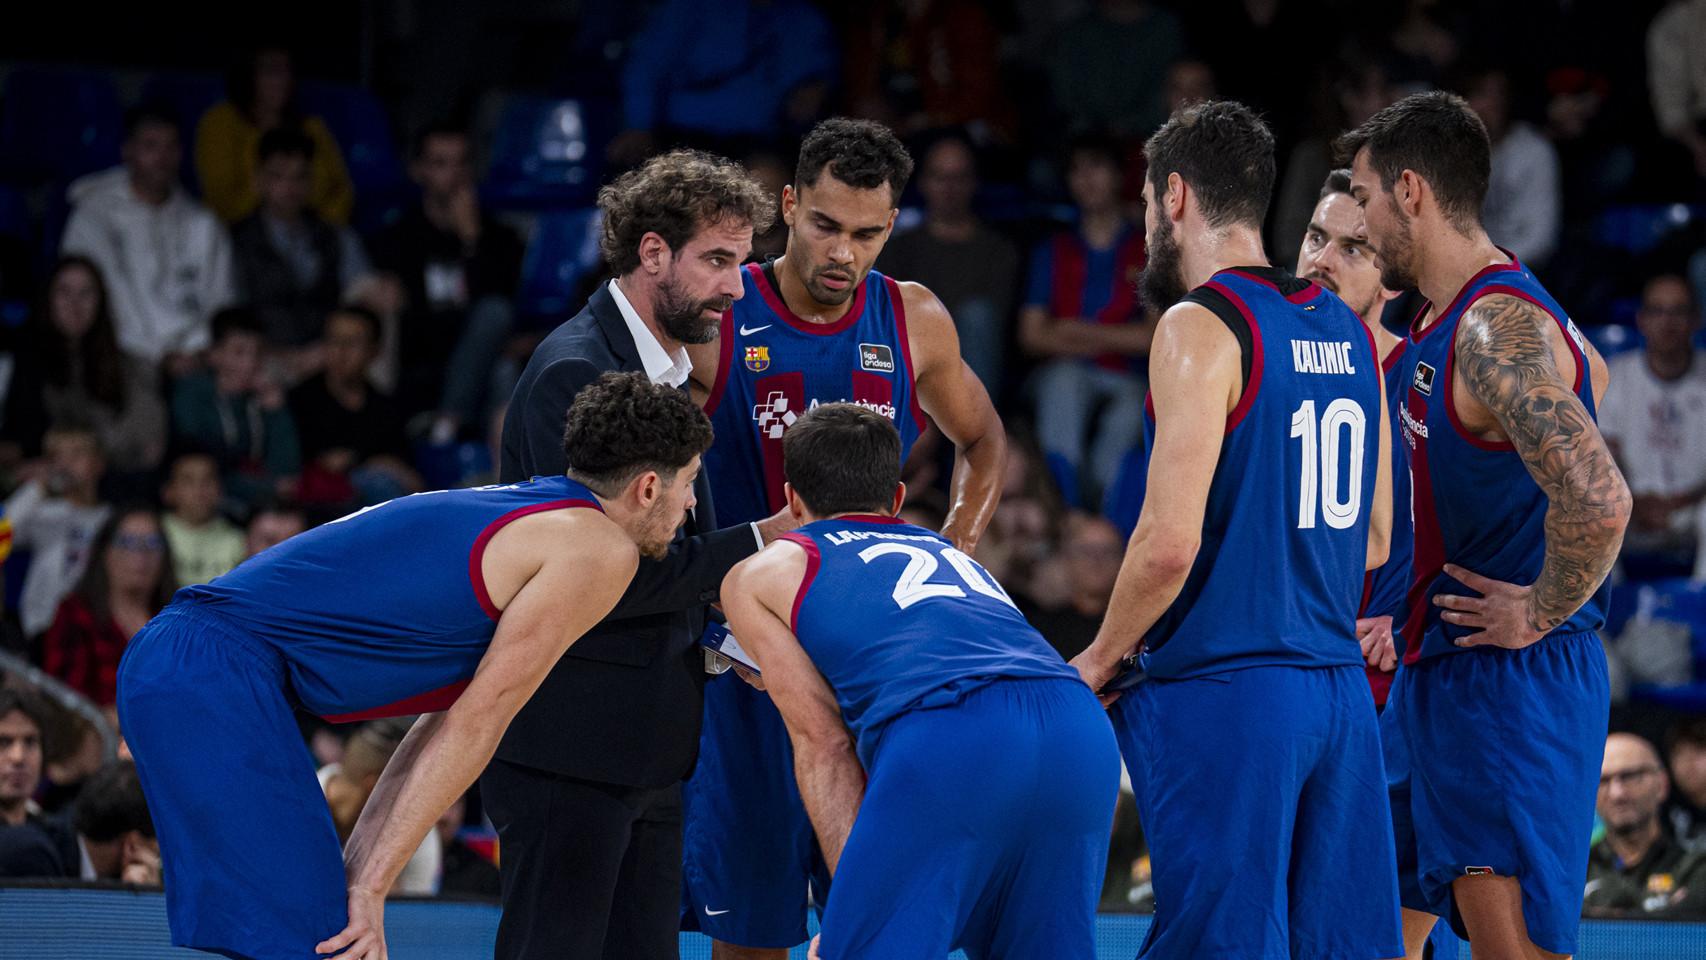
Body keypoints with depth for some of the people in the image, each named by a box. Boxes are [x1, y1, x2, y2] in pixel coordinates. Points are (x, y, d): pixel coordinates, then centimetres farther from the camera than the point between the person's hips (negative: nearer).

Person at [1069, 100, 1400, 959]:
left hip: (1222, 694, -7)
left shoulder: (1201, 326, -11)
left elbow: (1170, 541, -17)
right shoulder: (1346, 332, 12)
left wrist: (1101, 659, -2)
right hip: (1339, 688, 7)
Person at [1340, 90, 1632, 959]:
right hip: (1434, 674, 11)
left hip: (1507, 682, -11)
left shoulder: (1499, 332, -22)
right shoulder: (1441, 319, 11)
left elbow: (1598, 502, -34)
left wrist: (1540, 616, -20)